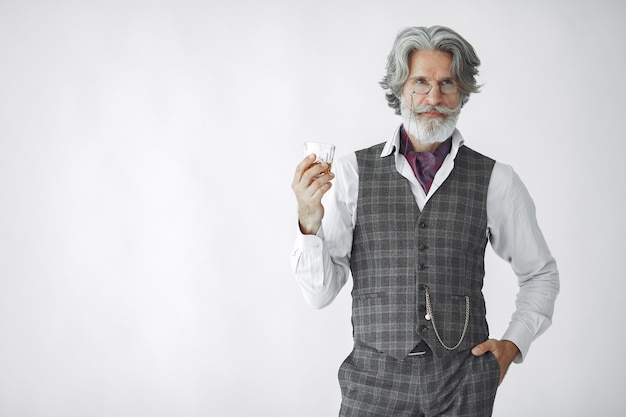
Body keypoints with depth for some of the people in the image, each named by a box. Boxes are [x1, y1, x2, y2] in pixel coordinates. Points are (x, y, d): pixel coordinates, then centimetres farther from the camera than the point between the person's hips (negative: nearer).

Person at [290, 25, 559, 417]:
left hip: (464, 384, 1)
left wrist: (514, 344, 4)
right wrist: (309, 221, -19)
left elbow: (541, 273, 15)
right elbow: (320, 292, -4)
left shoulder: (496, 180, 0)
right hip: (375, 380, 0)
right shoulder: (350, 173, -1)